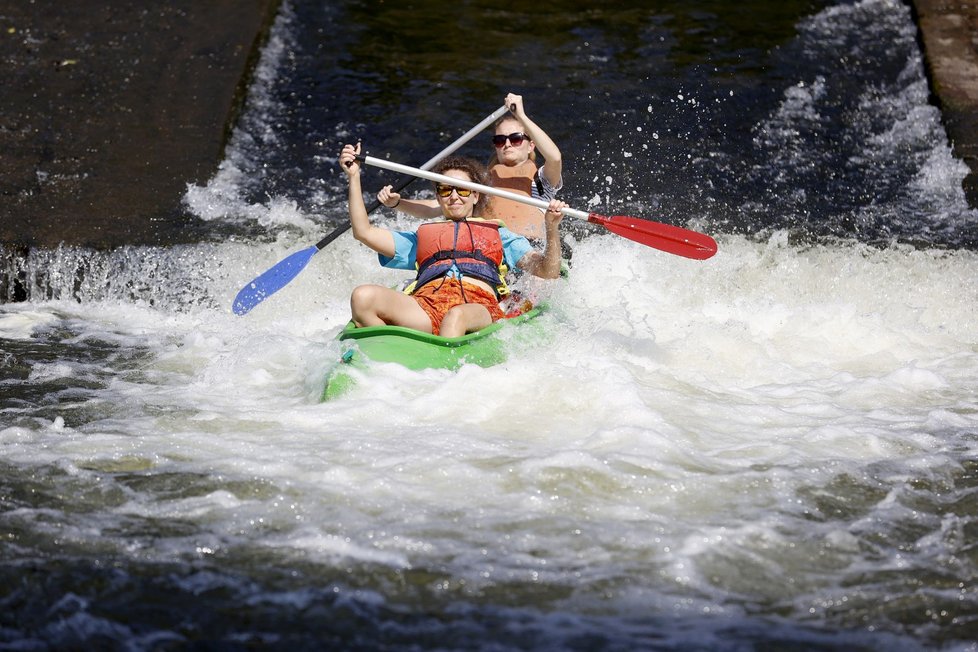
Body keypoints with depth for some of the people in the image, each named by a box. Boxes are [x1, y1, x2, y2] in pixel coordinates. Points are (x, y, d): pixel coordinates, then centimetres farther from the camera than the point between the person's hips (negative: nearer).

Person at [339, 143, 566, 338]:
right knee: (363, 297, -28)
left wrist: (552, 229, 3)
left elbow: (547, 272, 21)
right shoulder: (421, 237, 38)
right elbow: (364, 232, 28)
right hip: (425, 306, 2)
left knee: (456, 317, -42)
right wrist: (354, 176, 24)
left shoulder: (498, 235, 33)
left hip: (479, 307, -2)